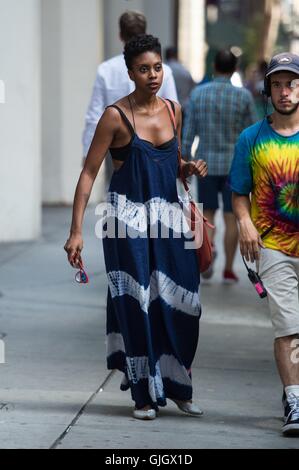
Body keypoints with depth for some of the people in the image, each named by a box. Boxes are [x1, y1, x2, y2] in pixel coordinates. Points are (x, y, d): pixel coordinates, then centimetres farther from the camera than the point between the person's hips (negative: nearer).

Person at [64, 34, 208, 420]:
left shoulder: (173, 110, 7)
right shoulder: (116, 116, -9)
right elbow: (88, 173, -8)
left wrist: (190, 169, -2)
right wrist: (76, 231, -14)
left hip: (167, 215, 5)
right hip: (129, 218, -5)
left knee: (180, 302, 2)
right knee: (137, 304, -2)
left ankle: (177, 387, 16)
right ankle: (145, 395, 6)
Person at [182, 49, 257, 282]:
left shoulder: (198, 93, -4)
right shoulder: (244, 96, -8)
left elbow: (189, 131, -3)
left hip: (206, 164, 1)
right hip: (234, 164, -1)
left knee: (208, 214, 12)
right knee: (231, 218, 6)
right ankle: (229, 270, 7)